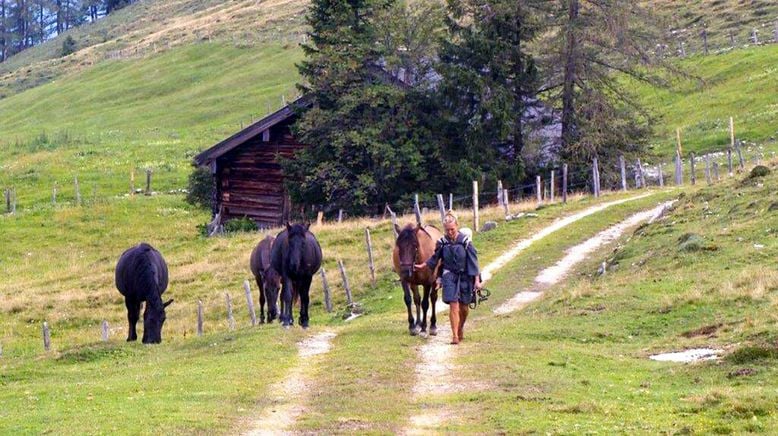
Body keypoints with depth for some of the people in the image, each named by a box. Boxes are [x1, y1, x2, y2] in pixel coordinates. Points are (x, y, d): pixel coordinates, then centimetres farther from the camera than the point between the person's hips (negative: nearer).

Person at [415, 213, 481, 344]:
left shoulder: (465, 241, -11)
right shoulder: (442, 243, -5)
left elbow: (473, 261, -8)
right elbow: (434, 259, 13)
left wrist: (477, 280, -11)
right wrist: (422, 266, 22)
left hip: (465, 277, 0)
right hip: (450, 276, 0)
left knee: (464, 307, 12)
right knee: (453, 305, -11)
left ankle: (461, 328, 40)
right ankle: (455, 336, -9)